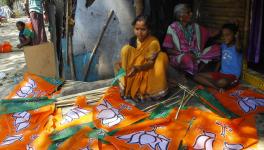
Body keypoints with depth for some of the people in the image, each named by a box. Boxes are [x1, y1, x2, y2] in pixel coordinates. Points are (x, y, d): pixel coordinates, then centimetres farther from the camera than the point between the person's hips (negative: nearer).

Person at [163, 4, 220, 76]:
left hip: (195, 55, 6)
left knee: (216, 48, -12)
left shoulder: (195, 26, 10)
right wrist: (184, 54, -17)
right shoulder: (172, 28, -6)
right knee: (187, 58, -40)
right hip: (179, 57, -5)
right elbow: (168, 50, -9)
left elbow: (210, 34, 15)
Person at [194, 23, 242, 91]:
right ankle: (218, 88, -20)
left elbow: (238, 47, -40)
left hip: (233, 76, -8)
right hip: (221, 73, 8)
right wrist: (214, 74, 12)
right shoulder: (223, 45, 9)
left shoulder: (236, 47, -13)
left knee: (222, 82, -45)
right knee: (197, 76, -8)